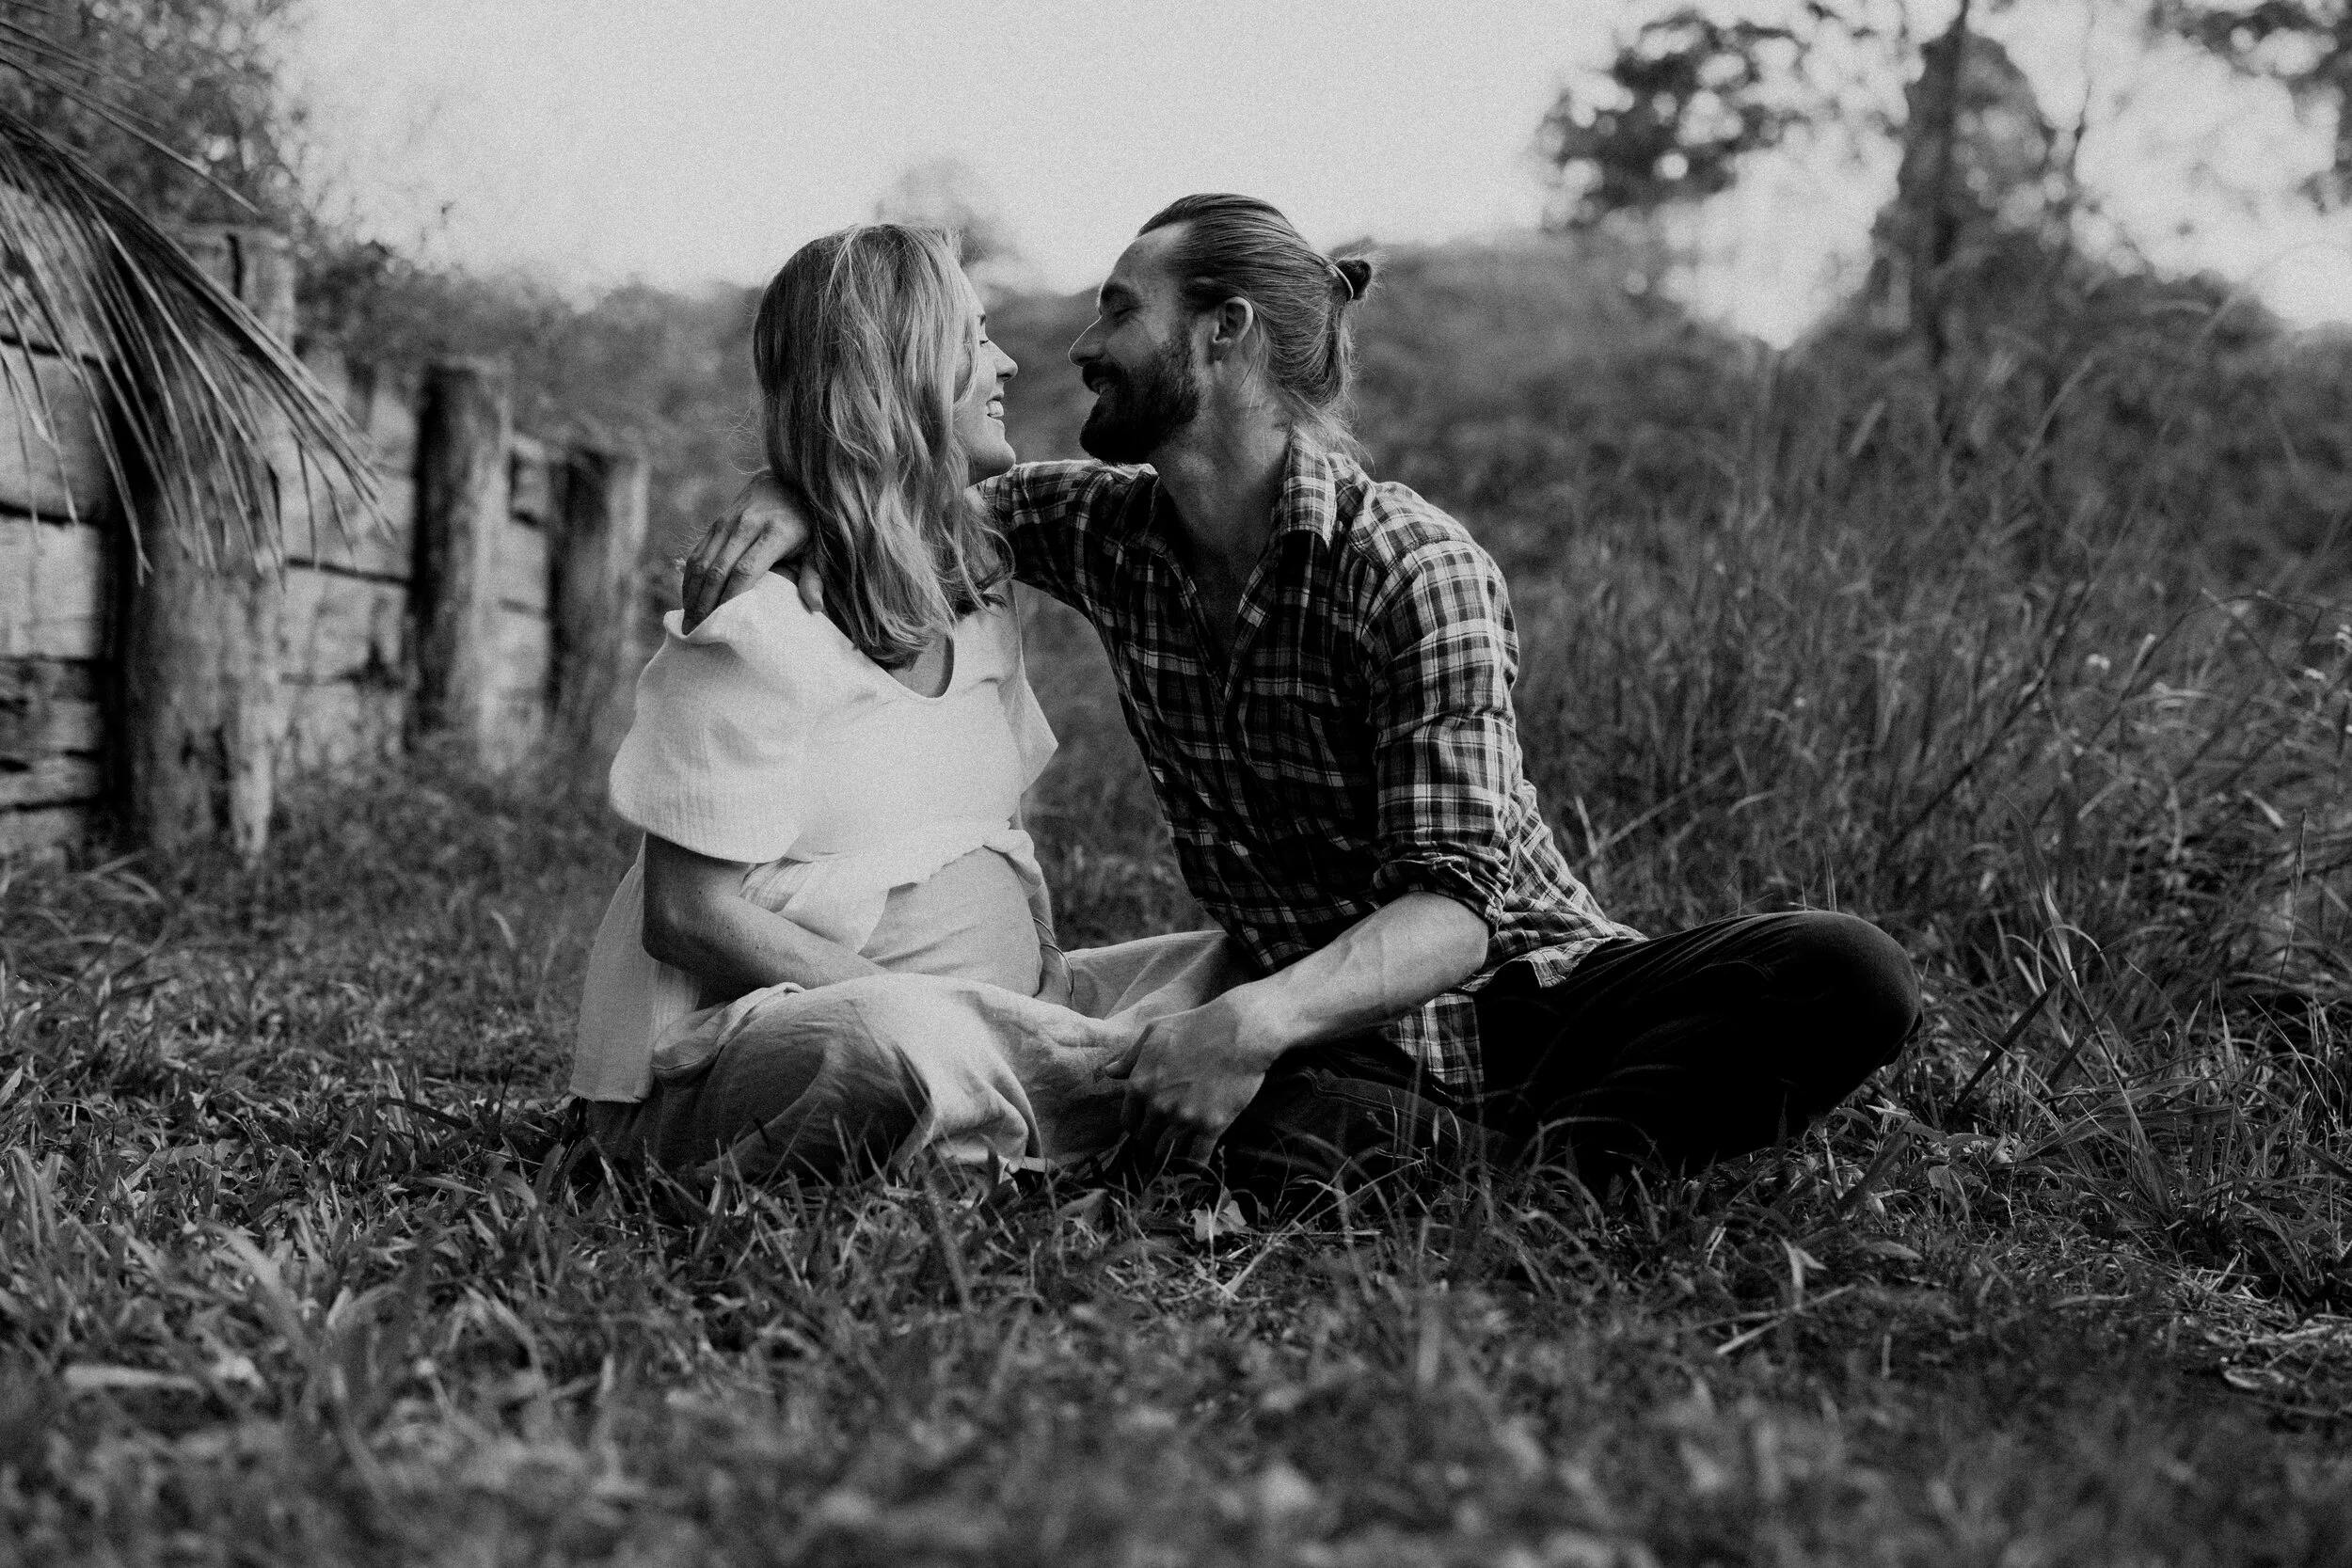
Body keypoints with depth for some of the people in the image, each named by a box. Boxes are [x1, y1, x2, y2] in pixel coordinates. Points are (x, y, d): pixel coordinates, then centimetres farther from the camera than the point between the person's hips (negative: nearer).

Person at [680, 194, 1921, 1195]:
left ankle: (1559, 1160, -35)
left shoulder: (1416, 571, -15)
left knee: (1850, 976, -29)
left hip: (1525, 986, -2)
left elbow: (1452, 908, -22)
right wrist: (792, 492, -5)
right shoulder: (1108, 527, 3)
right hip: (1332, 1038, 2)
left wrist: (1256, 1020, -39)